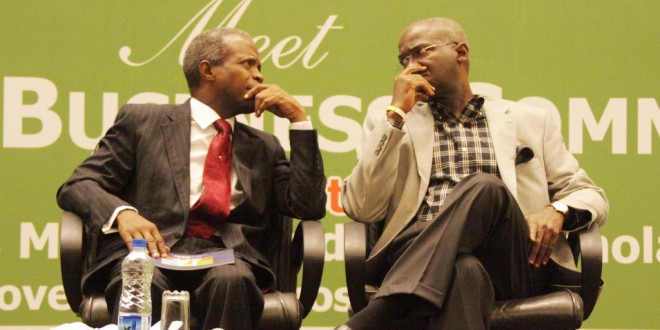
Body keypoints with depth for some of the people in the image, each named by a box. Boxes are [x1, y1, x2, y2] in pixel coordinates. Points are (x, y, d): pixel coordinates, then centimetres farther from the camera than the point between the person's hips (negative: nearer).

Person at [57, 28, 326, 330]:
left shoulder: (264, 149, 29)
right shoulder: (141, 121, 18)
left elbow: (309, 207, 15)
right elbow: (78, 186, 9)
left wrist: (298, 118, 14)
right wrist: (122, 212, -14)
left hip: (225, 258, 2)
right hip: (149, 251, -2)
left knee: (232, 280, -36)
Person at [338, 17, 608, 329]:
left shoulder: (529, 121, 25)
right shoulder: (389, 122, 24)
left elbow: (591, 197, 22)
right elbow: (361, 208, 9)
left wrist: (557, 210, -2)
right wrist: (396, 113, 5)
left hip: (508, 264, 1)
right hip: (421, 260, -1)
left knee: (485, 186, -33)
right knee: (463, 270, -39)